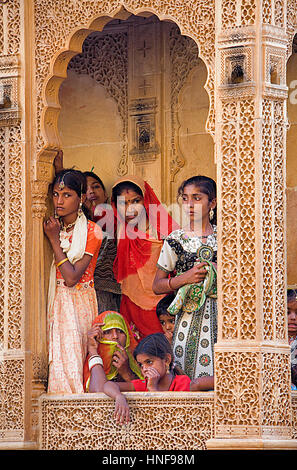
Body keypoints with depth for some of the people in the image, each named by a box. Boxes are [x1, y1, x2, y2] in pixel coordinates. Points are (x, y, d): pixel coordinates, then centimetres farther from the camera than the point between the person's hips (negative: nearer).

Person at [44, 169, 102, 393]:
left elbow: (71, 277, -14)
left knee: (69, 365, -10)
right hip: (55, 303, 4)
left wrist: (55, 240, -12)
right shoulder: (53, 226, 9)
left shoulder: (92, 232, -6)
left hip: (78, 305, -4)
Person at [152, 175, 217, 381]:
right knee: (187, 377, -6)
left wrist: (218, 271, -6)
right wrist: (184, 278, -10)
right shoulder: (176, 240, 4)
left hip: (220, 316, 1)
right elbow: (157, 286, 5)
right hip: (189, 316, -1)